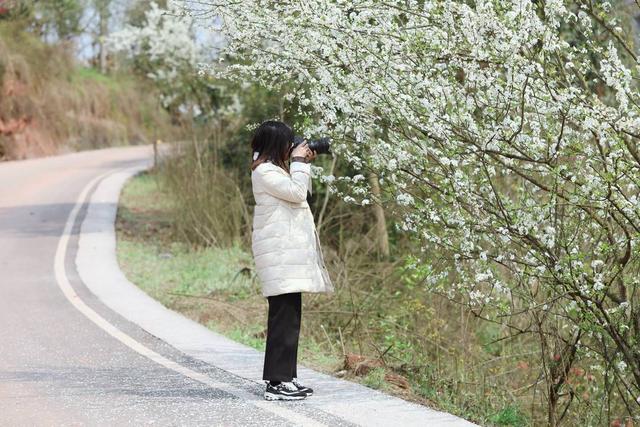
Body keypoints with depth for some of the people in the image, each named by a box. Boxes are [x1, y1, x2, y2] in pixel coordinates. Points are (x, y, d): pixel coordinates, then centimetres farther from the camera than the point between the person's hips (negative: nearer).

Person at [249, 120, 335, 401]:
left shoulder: (274, 169, 20)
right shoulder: (264, 171, -12)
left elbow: (298, 193, 30)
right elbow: (296, 192, -18)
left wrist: (305, 165, 20)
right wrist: (298, 163, -6)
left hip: (288, 253, 11)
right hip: (280, 254, -11)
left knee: (289, 315, 12)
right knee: (284, 316, -12)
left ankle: (285, 378, 16)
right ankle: (277, 382, -13)